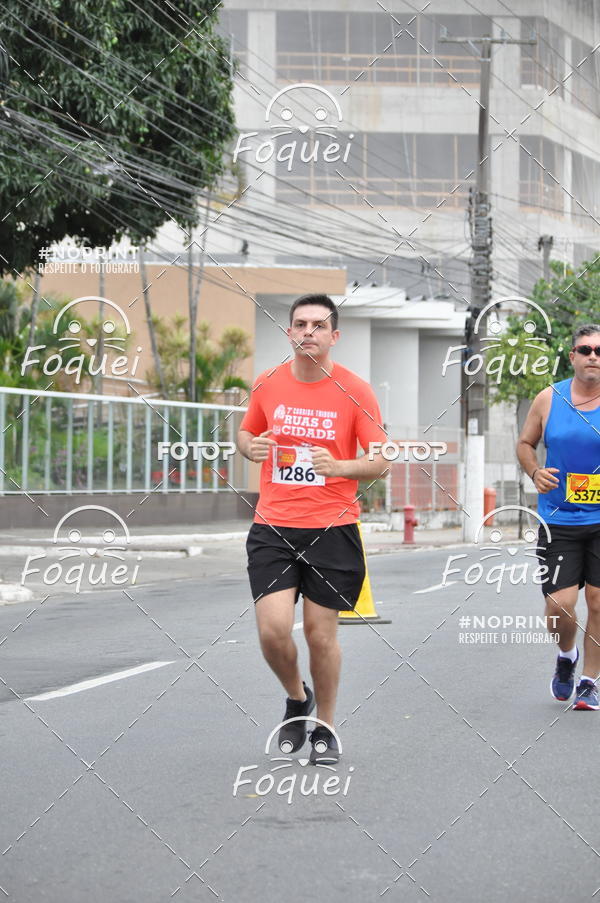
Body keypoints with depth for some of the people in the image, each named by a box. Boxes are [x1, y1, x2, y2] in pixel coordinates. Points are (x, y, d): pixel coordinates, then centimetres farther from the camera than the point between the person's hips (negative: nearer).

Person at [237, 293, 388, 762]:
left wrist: (339, 466, -22)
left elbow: (381, 461, -3)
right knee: (273, 630, -10)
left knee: (321, 634, 4)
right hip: (273, 528, 2)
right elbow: (246, 434, 19)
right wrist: (251, 446, -5)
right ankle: (297, 698, 21)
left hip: (333, 529, -1)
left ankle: (326, 726, 25)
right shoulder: (268, 384, 3)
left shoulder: (355, 390, -4)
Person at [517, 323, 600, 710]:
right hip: (559, 521, 0)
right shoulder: (549, 399, 0)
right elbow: (525, 443, 13)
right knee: (560, 604, -6)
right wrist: (535, 472, -5)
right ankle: (567, 655, 27)